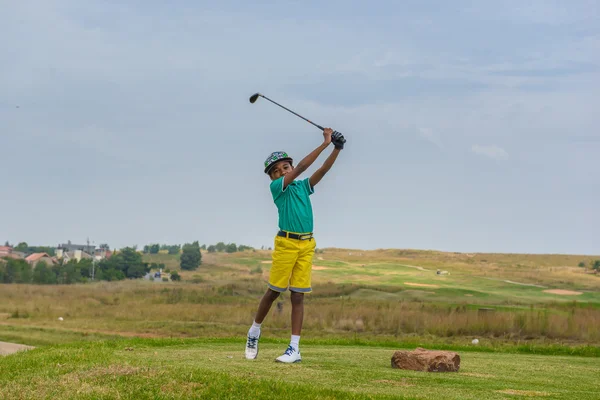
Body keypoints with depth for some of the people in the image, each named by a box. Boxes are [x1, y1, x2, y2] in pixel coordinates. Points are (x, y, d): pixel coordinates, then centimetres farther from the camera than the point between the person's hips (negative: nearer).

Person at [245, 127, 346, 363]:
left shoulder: (303, 186, 14)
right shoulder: (276, 187, -2)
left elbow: (323, 170, 4)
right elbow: (301, 167, -12)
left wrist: (337, 148, -11)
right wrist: (324, 144, -13)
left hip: (307, 245, 4)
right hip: (286, 243, -4)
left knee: (298, 296, 2)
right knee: (274, 291, 2)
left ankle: (295, 349, 1)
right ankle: (254, 332, 24)